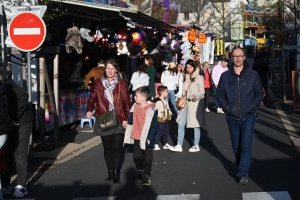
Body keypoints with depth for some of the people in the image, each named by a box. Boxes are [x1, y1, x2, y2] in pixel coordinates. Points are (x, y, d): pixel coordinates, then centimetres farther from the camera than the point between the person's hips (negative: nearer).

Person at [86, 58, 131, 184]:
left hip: (118, 121, -1)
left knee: (117, 147, -4)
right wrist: (89, 110, -21)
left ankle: (117, 174, 4)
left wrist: (126, 118, -5)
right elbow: (92, 97, -2)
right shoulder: (98, 83, 4)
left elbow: (126, 102, 3)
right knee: (107, 148, 8)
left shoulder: (121, 84, 3)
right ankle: (110, 172, 20)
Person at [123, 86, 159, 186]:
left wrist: (150, 138, -16)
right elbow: (131, 120, 12)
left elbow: (154, 125, -15)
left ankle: (146, 176, 19)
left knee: (147, 159, 7)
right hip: (136, 138, 6)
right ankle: (141, 173, 33)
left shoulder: (151, 110, -17)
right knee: (137, 157, 14)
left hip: (146, 139, -6)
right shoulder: (134, 107, 2)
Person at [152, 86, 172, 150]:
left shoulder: (165, 100, 12)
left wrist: (170, 114, 11)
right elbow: (156, 110, -23)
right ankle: (155, 145, 4)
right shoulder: (158, 101, -19)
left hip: (166, 119, 9)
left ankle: (165, 144, 25)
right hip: (160, 120, -9)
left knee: (166, 132, 14)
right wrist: (162, 116, -20)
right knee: (159, 132, -5)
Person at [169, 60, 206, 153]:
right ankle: (179, 146, 10)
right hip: (187, 103, 7)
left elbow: (202, 91, -14)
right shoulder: (187, 77, 14)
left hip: (195, 103, -7)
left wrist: (195, 96, -30)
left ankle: (196, 146, 16)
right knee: (181, 124, 4)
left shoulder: (199, 77, -8)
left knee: (195, 125, 3)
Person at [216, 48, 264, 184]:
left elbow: (259, 93, 4)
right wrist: (226, 107, -6)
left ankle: (243, 173, -9)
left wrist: (253, 106, -9)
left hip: (248, 116, -2)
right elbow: (220, 94, 7)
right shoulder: (225, 76, 2)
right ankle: (241, 165, 35)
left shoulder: (253, 75, -1)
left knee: (246, 145, -10)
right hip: (232, 117, 2)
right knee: (236, 145, 13)